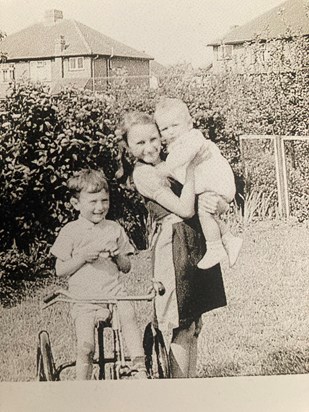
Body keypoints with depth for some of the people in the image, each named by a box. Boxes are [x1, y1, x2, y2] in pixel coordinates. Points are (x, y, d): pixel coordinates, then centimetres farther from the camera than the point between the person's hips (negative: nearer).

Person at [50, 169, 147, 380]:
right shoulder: (71, 231, 4)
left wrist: (117, 255, -7)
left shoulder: (114, 229, 11)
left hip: (114, 292, 1)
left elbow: (126, 268, 15)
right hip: (84, 299, -1)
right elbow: (60, 270, 3)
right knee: (86, 347, -20)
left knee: (128, 313, -31)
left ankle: (140, 368, -27)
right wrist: (83, 257, -12)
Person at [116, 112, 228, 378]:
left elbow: (223, 201, 13)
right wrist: (191, 169, -12)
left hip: (197, 244, 8)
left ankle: (190, 379, 26)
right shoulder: (143, 172, -9)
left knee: (192, 321, 15)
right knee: (175, 324, -2)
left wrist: (217, 204, -10)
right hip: (174, 248, -8)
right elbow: (185, 209, -17)